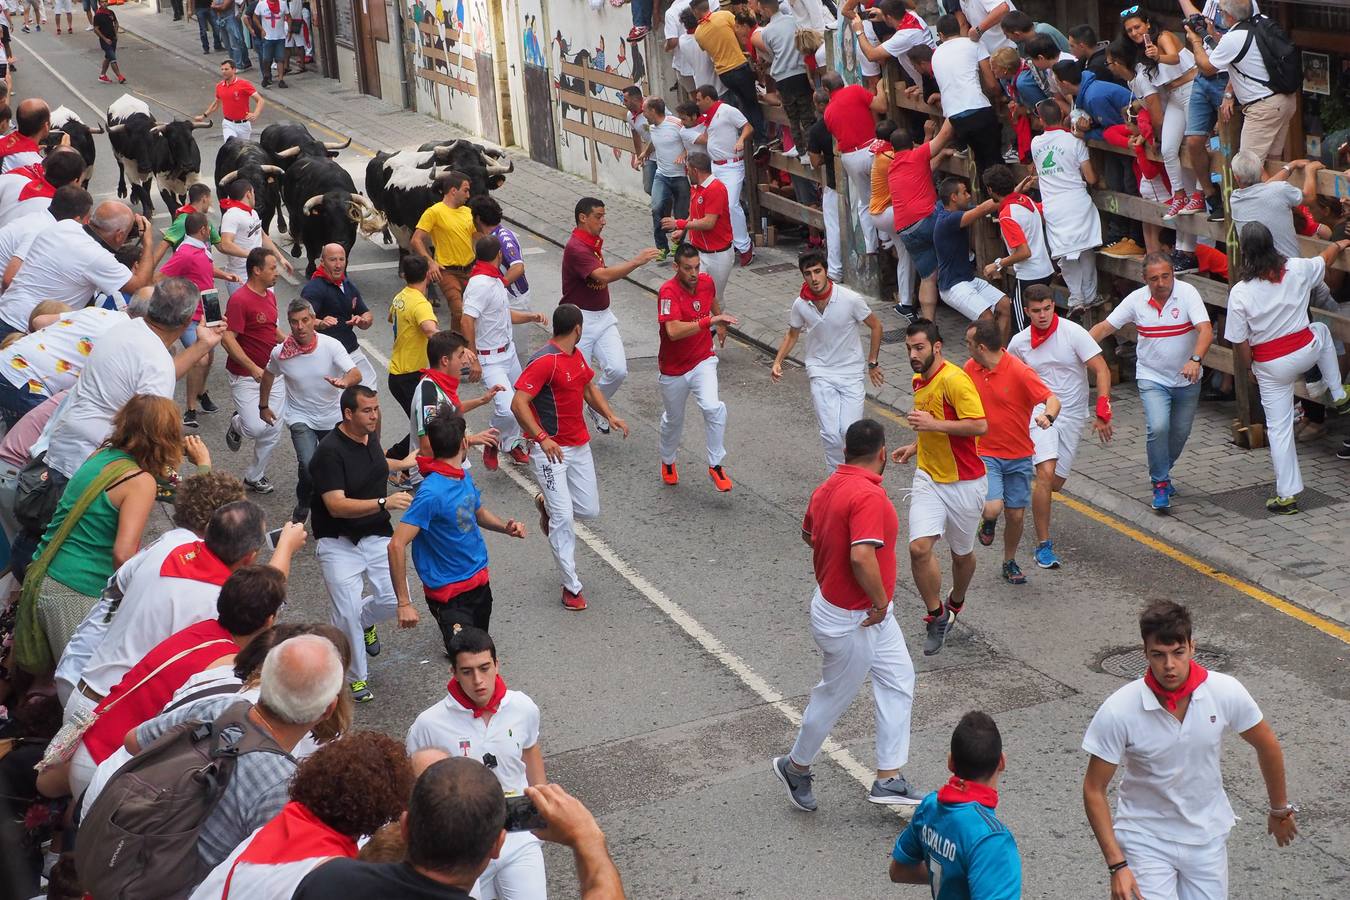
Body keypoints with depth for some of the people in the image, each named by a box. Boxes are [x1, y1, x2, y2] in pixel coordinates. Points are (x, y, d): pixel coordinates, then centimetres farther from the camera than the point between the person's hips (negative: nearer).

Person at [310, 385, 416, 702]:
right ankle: (355, 678, 9)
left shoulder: (370, 436, 3)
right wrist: (384, 502, -36)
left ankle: (365, 621, 30)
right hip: (339, 543, -6)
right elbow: (337, 506, -29)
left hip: (377, 536, 6)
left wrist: (403, 464, 38)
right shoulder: (329, 452, -21)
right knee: (348, 613, -12)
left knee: (394, 600, -5)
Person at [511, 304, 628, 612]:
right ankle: (571, 586, 2)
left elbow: (589, 388, 24)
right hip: (550, 449, -8)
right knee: (563, 517, -8)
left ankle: (547, 504, 39)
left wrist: (610, 416, 8)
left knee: (589, 509, 9)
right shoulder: (544, 361, -20)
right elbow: (518, 404, -24)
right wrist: (542, 438, -32)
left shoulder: (577, 354, 9)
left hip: (579, 445, 8)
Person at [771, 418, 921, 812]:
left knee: (898, 678, 14)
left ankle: (889, 779, 18)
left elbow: (807, 533, 18)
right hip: (851, 620, -9)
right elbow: (862, 557, -38)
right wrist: (881, 600, -24)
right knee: (834, 697, 10)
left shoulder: (829, 487, 1)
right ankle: (795, 768, 32)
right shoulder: (868, 496, -28)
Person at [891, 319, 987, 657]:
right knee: (919, 547, -13)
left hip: (964, 483, -6)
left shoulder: (954, 379, -19)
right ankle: (937, 616, 3)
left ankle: (955, 604, 41)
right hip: (928, 479, 6)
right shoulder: (920, 381, 9)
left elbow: (980, 425, -27)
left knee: (962, 554, 13)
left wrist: (934, 424, -28)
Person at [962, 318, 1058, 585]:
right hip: (985, 454, 1)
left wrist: (1047, 416, -43)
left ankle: (1010, 563, 32)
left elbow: (1053, 400, -21)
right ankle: (988, 521, 18)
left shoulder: (1019, 371, -17)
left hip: (1018, 456, -1)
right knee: (992, 509, -20)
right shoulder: (970, 368, -2)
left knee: (1016, 515, 6)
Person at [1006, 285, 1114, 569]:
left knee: (1056, 483, 4)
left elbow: (1101, 370, -12)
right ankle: (1043, 545, -12)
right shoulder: (1019, 342, -3)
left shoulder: (1074, 333, -11)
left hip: (1072, 415, 1)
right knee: (1046, 474, -20)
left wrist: (1102, 412, -20)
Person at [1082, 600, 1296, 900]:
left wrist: (1280, 810, 14)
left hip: (1207, 835, 3)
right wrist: (1117, 865, -17)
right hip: (1145, 838, -3)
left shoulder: (1226, 692, -17)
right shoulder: (1118, 712, -23)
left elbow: (1267, 745, 3)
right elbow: (1094, 790, -14)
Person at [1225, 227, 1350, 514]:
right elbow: (1325, 259, 15)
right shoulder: (1297, 269, -8)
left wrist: (1250, 366, 10)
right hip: (1305, 351, 2)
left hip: (1270, 367, -2)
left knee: (1279, 429, 8)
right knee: (1321, 329, 37)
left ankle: (1287, 495, 12)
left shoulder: (1240, 292, -15)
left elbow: (1239, 341, -9)